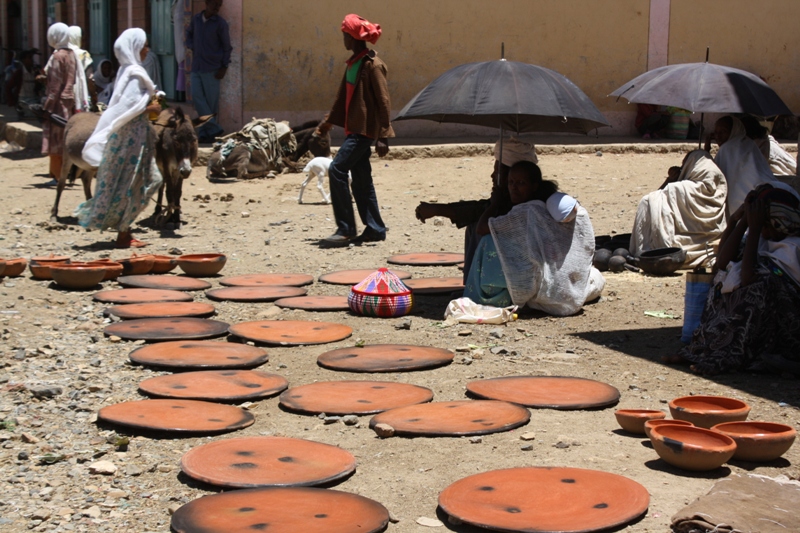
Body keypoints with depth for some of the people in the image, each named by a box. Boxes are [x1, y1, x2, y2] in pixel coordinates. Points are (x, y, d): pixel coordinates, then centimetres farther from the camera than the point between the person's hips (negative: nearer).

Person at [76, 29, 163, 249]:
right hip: (131, 135, -10)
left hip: (134, 134, 10)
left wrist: (148, 102, 9)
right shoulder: (134, 74, -16)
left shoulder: (128, 71, 13)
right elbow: (128, 108, -24)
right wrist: (150, 108, -12)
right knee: (130, 183, -3)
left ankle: (125, 231, 17)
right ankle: (123, 235, 3)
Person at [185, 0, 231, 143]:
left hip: (212, 68, -4)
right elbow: (189, 33, 25)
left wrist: (224, 67, -7)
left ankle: (205, 132, 9)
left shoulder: (220, 23, -5)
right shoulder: (196, 19, 6)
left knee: (211, 101, 0)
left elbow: (226, 46, -2)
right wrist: (190, 45, 6)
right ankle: (214, 129, -2)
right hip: (196, 67, 4)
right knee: (197, 97, -5)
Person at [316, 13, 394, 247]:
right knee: (361, 178, 11)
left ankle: (346, 229, -11)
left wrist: (383, 136, -18)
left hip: (365, 129, -9)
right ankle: (375, 229, 18)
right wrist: (329, 121, 28)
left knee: (337, 170, -15)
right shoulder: (353, 62, 13)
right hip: (354, 128, 9)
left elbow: (383, 101, -15)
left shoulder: (372, 65, -13)